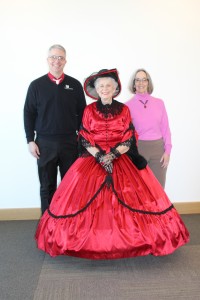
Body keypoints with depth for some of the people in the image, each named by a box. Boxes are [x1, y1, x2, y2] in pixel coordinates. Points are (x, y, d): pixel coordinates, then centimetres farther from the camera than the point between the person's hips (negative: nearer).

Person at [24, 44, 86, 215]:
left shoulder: (75, 85, 4)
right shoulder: (36, 85, 2)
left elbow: (82, 112, 7)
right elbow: (28, 113, 3)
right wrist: (30, 141, -2)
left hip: (70, 142, 1)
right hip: (44, 143, 0)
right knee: (47, 186, 9)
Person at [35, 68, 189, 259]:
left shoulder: (124, 109, 5)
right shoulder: (89, 110, 4)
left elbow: (128, 139, -1)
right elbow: (85, 139, -1)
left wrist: (113, 155, -15)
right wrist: (99, 156, -14)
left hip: (121, 159, 0)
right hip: (93, 159, 0)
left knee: (130, 196, -10)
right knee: (90, 200, -8)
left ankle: (129, 238, 5)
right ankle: (91, 241, 7)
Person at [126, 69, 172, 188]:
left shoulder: (159, 103, 6)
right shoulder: (128, 106, 0)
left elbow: (165, 128, 6)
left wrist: (167, 150, 0)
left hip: (158, 148, 2)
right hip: (138, 148, -2)